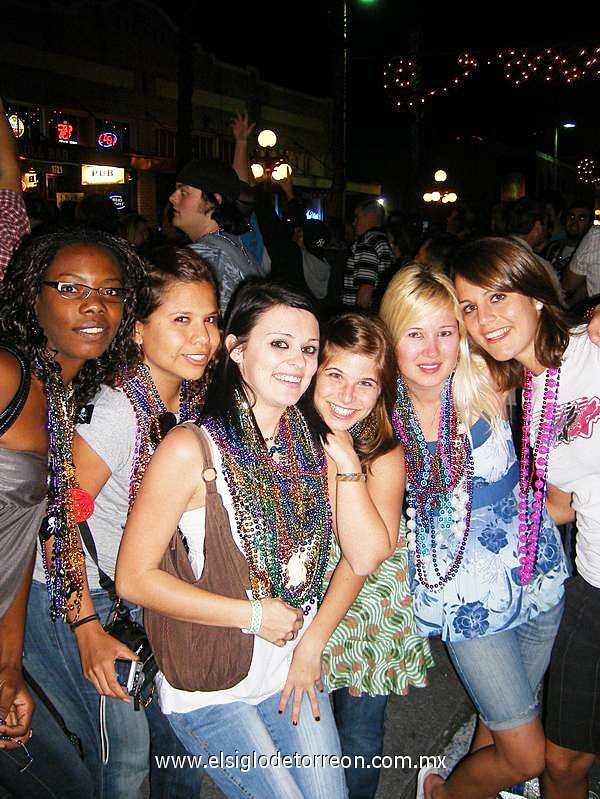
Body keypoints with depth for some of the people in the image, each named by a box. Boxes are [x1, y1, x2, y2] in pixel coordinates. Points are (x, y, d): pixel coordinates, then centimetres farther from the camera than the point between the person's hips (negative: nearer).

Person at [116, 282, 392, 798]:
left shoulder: (311, 444, -1)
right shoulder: (193, 448, -19)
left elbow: (365, 556, -9)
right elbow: (134, 577, -17)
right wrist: (254, 614, -17)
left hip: (294, 674, 5)